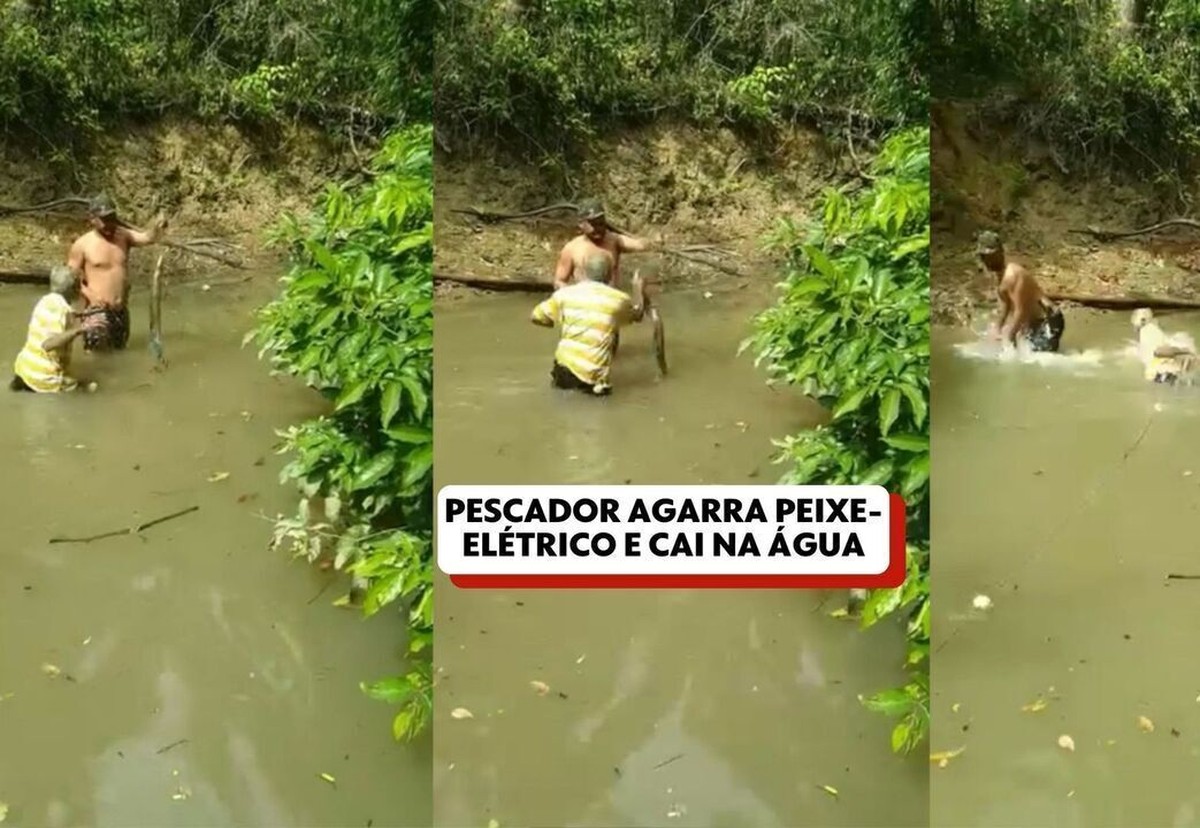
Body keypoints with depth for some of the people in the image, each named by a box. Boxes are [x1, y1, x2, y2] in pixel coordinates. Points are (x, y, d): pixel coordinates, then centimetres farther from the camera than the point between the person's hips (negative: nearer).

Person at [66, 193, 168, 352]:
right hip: (97, 311, -5)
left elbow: (148, 238, -12)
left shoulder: (123, 236, 3)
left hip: (121, 311, 5)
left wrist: (158, 229, -33)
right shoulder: (82, 245, -6)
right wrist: (90, 296, -17)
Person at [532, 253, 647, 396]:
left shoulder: (565, 293, 1)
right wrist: (638, 288, 37)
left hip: (563, 371, 4)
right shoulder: (618, 299, -2)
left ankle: (560, 378, 6)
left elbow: (535, 317, 8)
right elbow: (638, 314, 20)